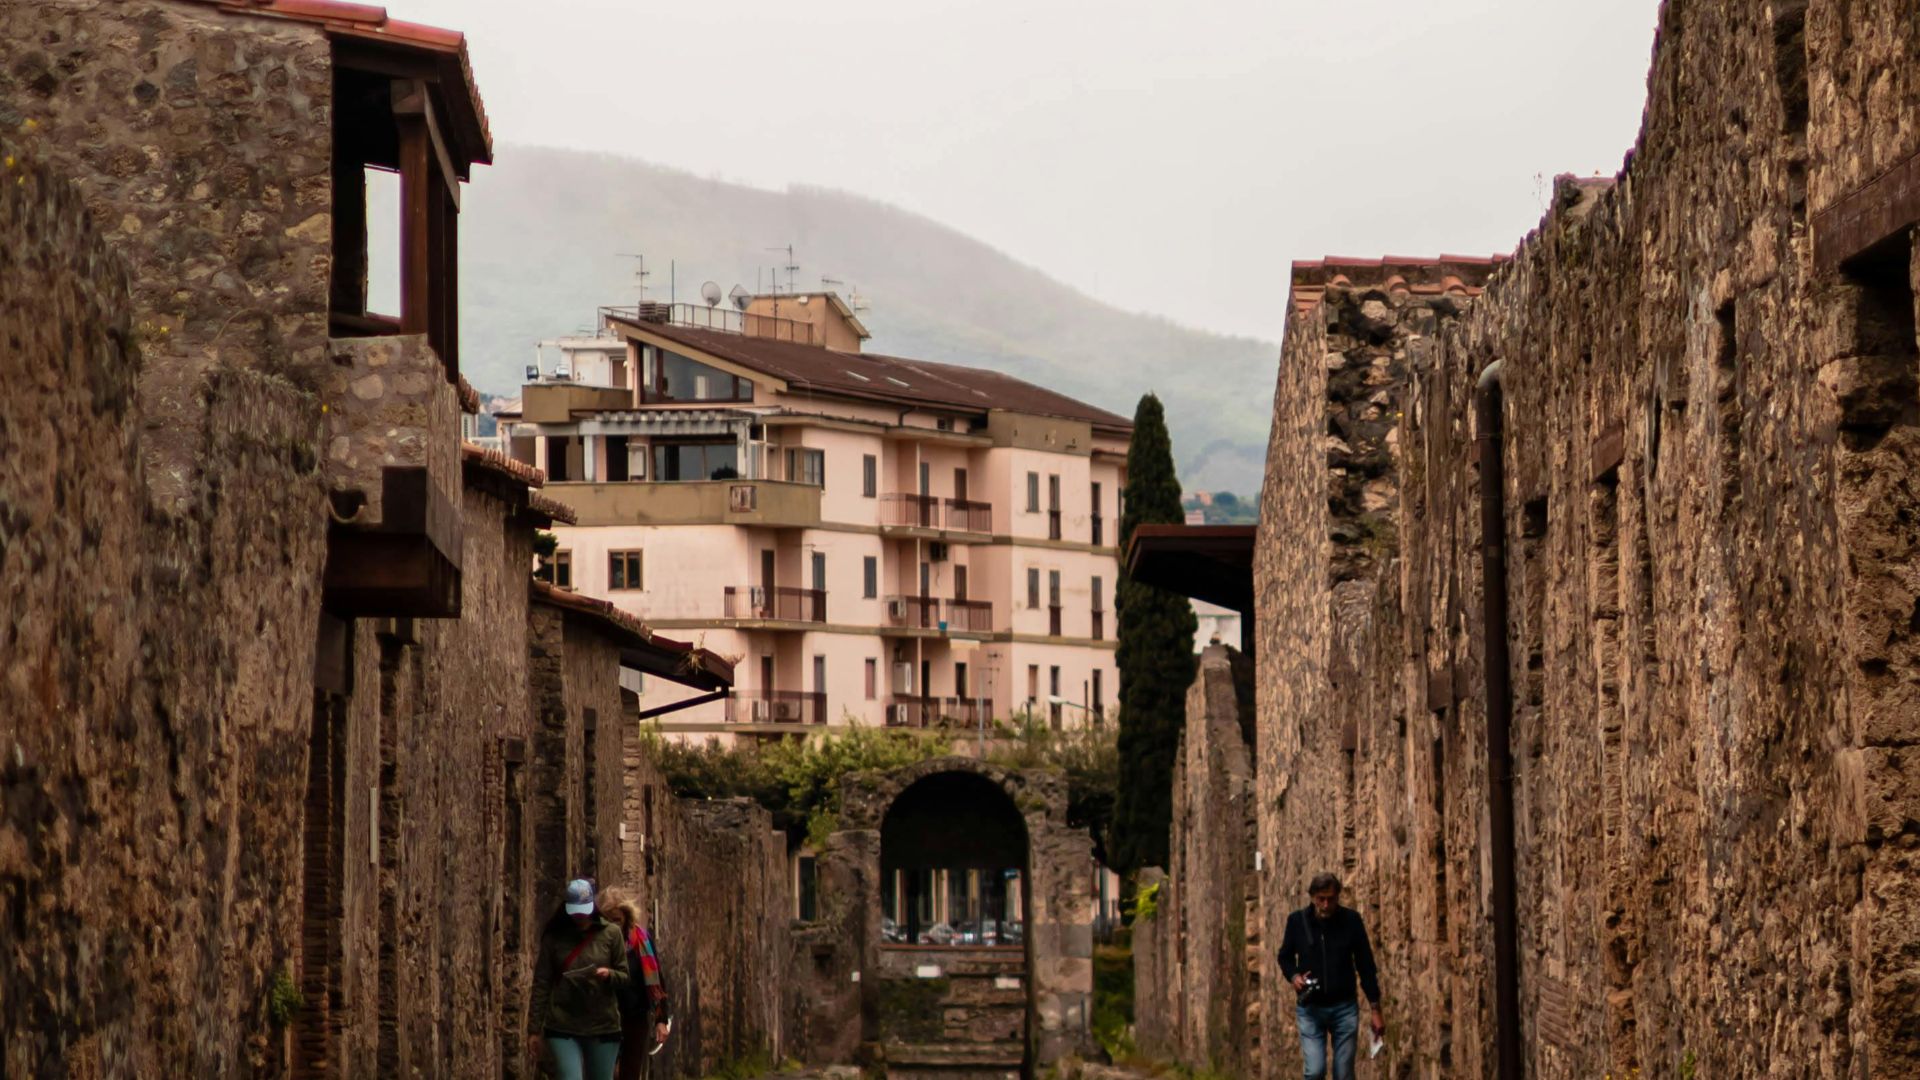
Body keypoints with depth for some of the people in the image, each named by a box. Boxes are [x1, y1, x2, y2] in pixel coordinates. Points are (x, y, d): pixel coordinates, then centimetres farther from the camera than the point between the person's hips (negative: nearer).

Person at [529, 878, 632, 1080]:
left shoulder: (610, 933, 2)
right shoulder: (554, 936, 2)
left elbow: (625, 977, 7)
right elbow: (541, 984, 3)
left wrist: (609, 974, -17)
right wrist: (534, 1029, 0)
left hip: (603, 1026, 1)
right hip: (562, 1027, -1)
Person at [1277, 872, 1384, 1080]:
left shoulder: (1351, 920, -6)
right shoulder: (1297, 921, -5)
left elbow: (1366, 967, 0)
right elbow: (1285, 957, 11)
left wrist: (1376, 1010, -1)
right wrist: (1293, 976, -12)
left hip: (1344, 1008, 0)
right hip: (1310, 1009, 0)